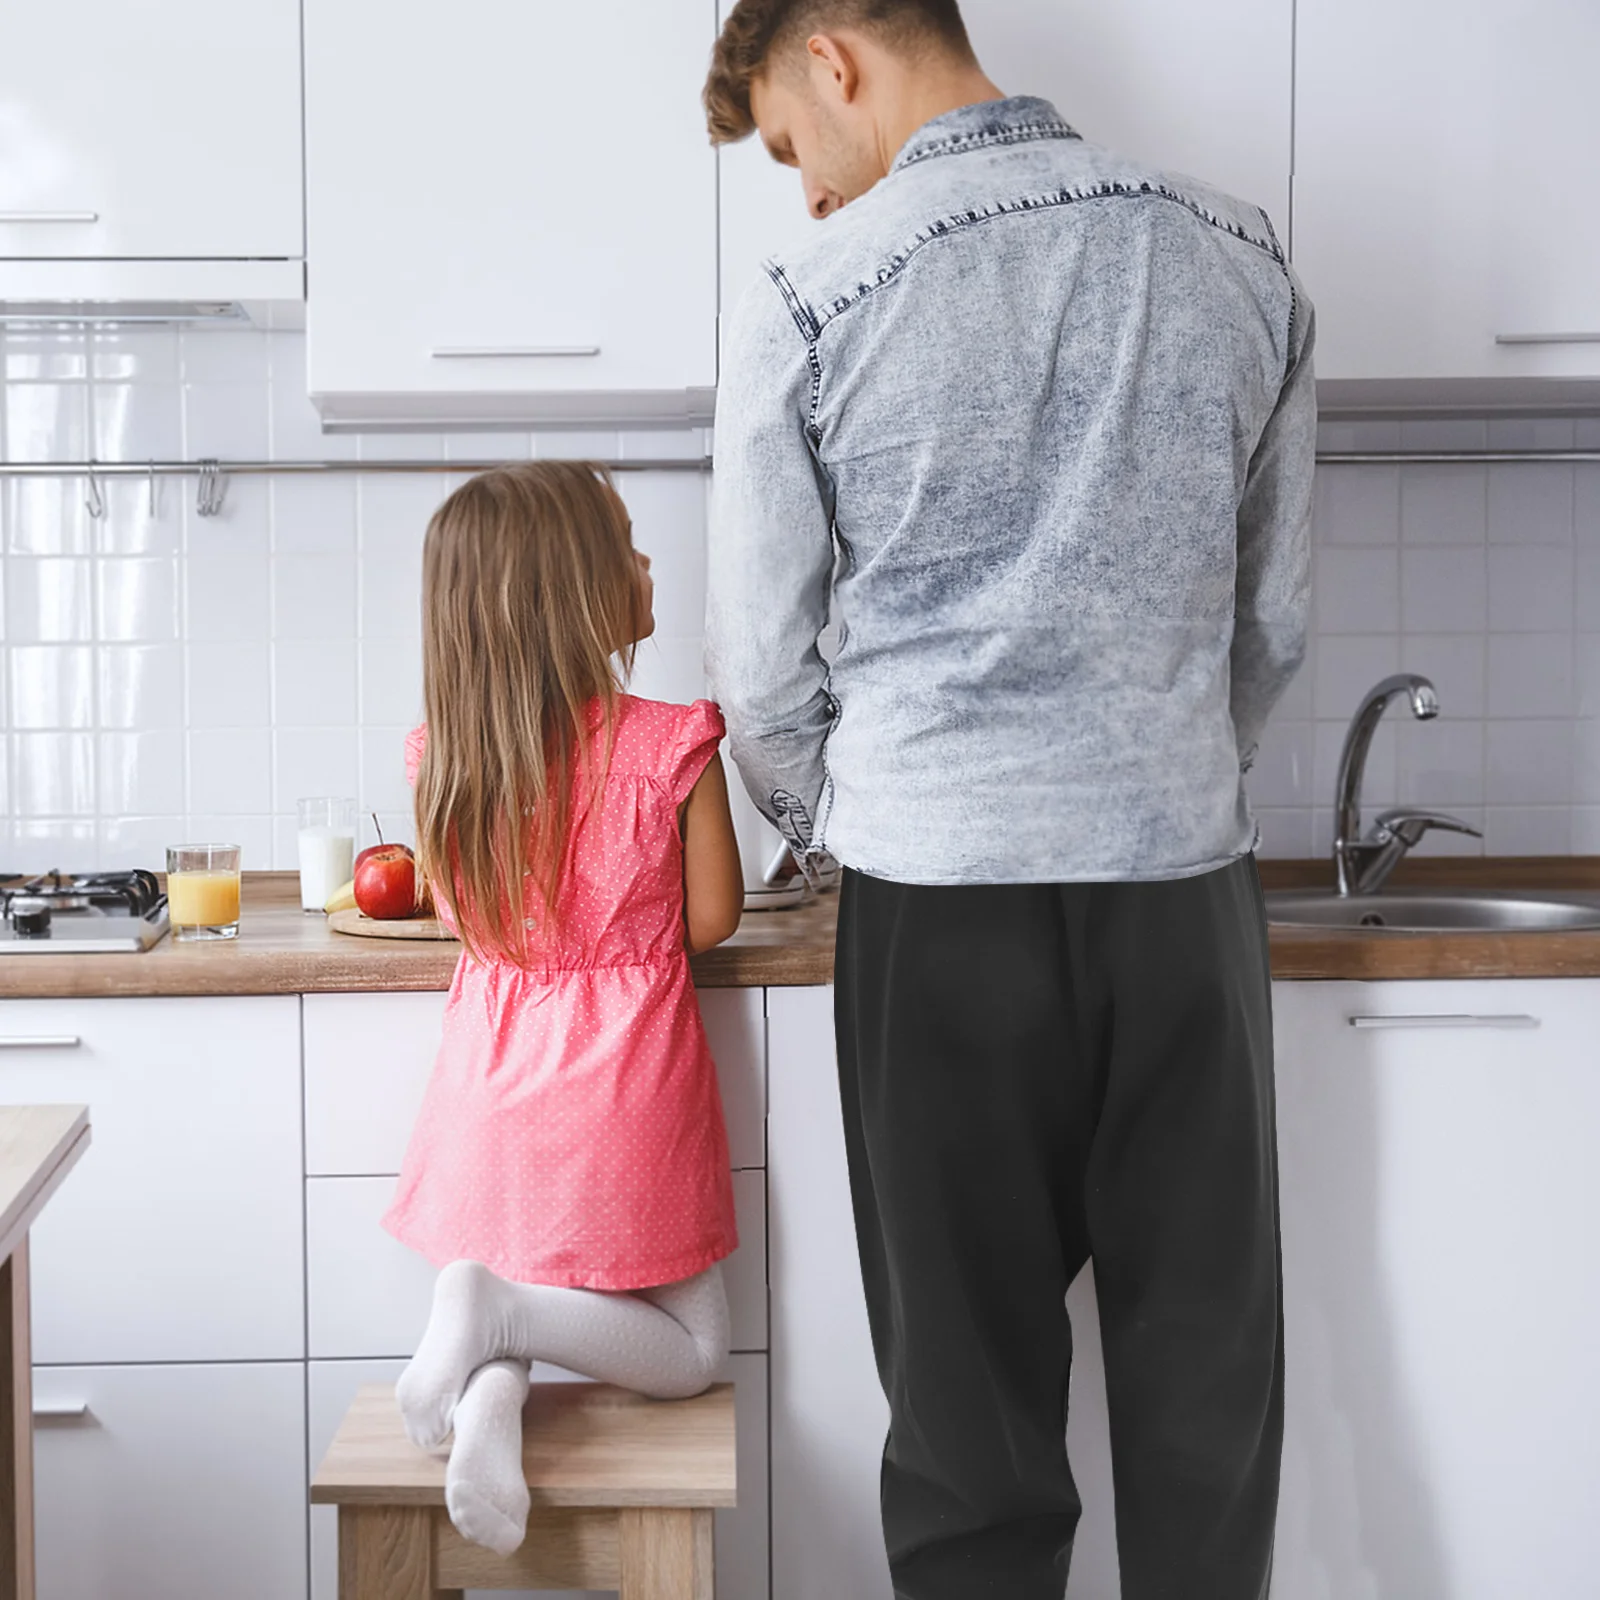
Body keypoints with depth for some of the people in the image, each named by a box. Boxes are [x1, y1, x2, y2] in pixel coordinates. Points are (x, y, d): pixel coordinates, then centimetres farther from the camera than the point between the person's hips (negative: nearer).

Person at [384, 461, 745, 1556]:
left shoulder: (444, 755, -3)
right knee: (690, 1351, 14)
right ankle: (502, 1311, -14)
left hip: (498, 1092, 4)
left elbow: (462, 912, 8)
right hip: (624, 1084, -4)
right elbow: (711, 919, -6)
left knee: (517, 1318, 26)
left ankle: (493, 1393, -11)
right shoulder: (671, 744, -15)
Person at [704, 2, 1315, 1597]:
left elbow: (763, 667, 1)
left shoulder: (811, 298, -5)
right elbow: (1271, 618, 10)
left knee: (974, 1385, 9)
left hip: (941, 903, -2)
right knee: (1205, 1378, 13)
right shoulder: (1239, 253, 4)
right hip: (1189, 885, 3)